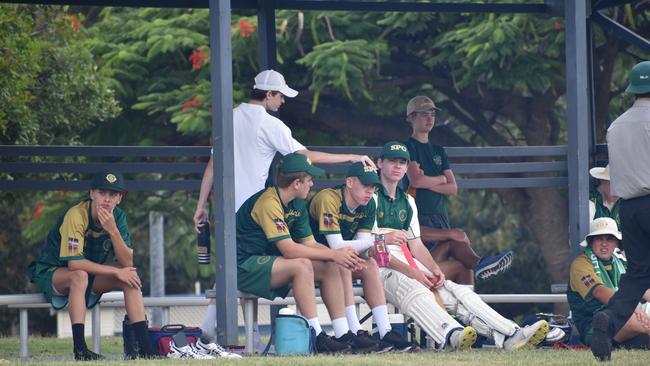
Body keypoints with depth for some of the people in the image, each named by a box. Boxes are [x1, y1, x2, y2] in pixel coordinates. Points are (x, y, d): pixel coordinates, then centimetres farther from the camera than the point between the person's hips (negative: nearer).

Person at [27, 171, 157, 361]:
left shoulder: (118, 217, -7)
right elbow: (74, 263, -32)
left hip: (91, 276, 6)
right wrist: (116, 271, -28)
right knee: (80, 276, -38)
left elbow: (127, 263, -16)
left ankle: (144, 345, -19)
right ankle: (79, 349, -41)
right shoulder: (76, 215, -26)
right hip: (51, 273, -6)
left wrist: (113, 230, -30)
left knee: (131, 277, -15)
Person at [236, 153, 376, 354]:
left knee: (330, 268, -3)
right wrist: (333, 254, -23)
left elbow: (310, 244, 7)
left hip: (266, 260, 10)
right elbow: (288, 249, -27)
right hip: (243, 267, -10)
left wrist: (343, 256, -11)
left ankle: (343, 335, -6)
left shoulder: (297, 205, 9)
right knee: (302, 265, -31)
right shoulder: (268, 203, -21)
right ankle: (317, 338, -31)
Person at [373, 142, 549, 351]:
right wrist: (411, 272, -18)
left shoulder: (407, 201, 26)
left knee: (457, 292, -15)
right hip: (381, 269, -7)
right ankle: (451, 336, -66)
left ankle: (510, 336, -33)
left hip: (412, 267, 7)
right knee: (416, 292, -37)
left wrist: (434, 269, -2)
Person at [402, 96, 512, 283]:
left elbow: (453, 188, 11)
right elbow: (416, 180, -15)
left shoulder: (438, 151, 23)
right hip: (418, 220, -6)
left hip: (440, 218, 6)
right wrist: (441, 179, 2)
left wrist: (427, 182, -3)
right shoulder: (408, 147, 4)